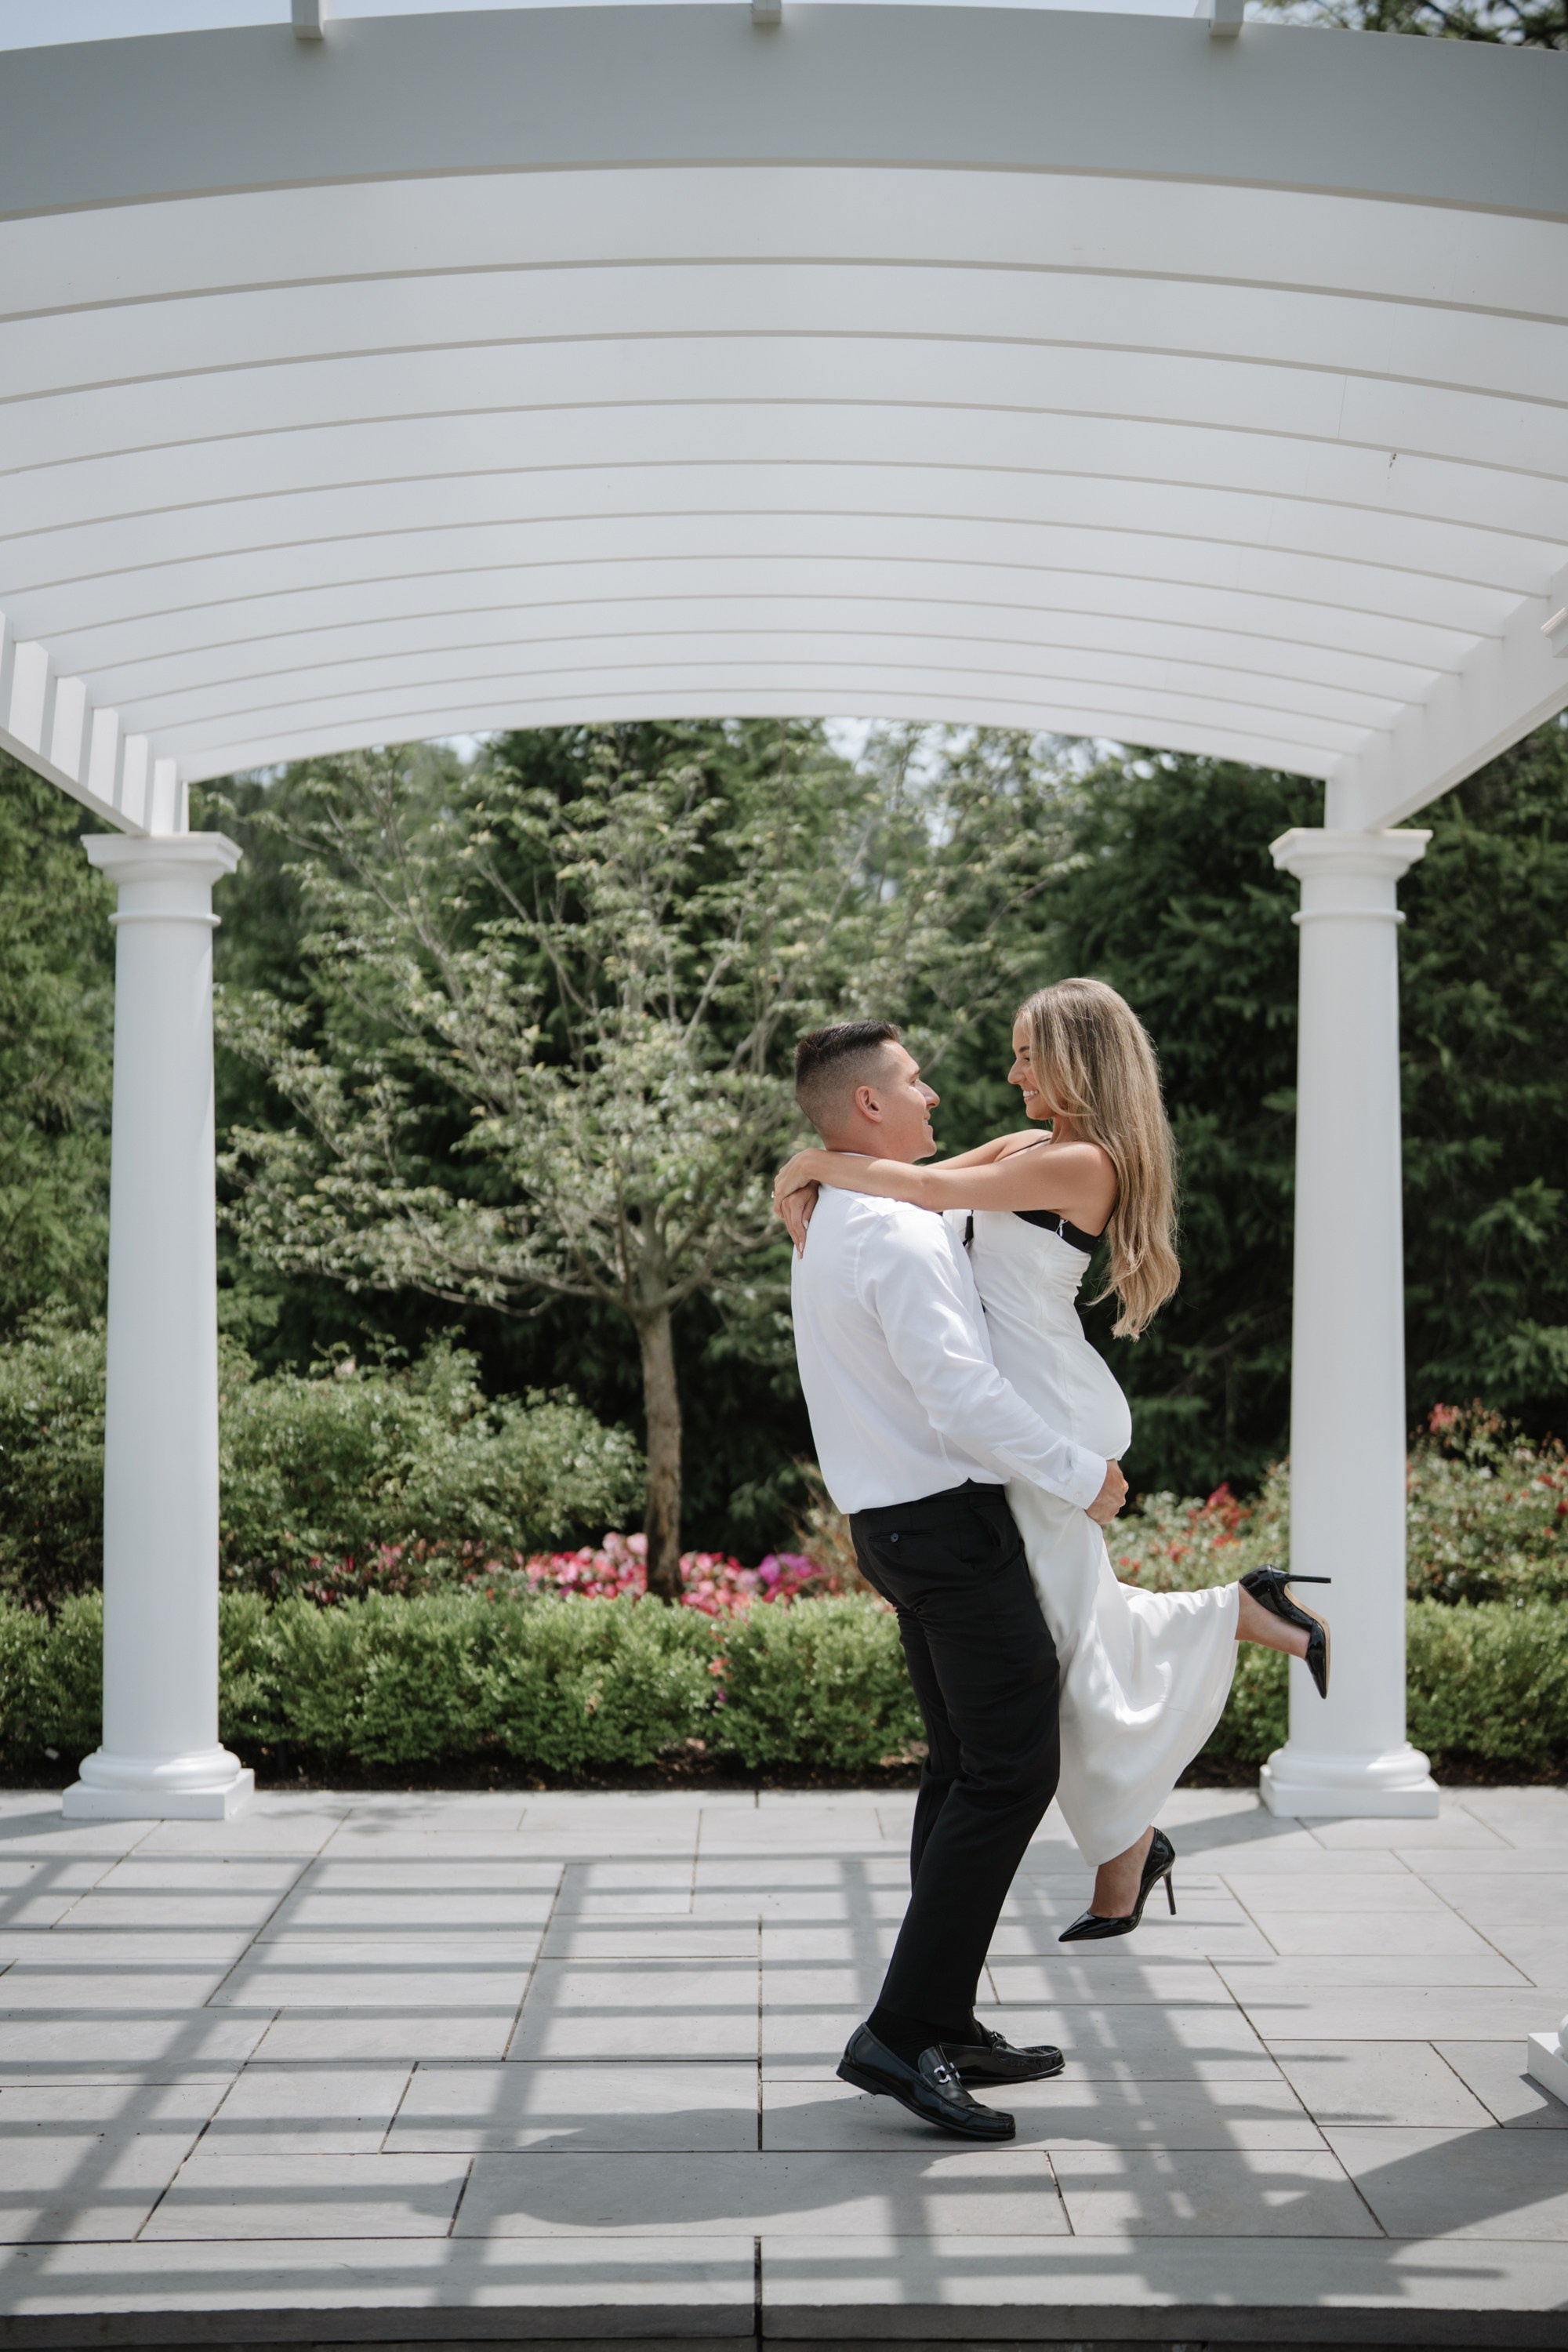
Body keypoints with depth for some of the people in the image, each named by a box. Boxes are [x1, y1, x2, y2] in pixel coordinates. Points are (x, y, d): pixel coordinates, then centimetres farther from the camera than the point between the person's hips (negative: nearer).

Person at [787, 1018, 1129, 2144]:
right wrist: (1084, 1475, -14)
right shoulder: (900, 1232, -17)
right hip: (953, 1519, -10)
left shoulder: (834, 1226, 16)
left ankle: (943, 2025, 19)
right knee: (1012, 1769, -8)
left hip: (897, 1523, 10)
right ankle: (906, 2029, -9)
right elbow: (961, 1397, -23)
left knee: (967, 1767, 15)